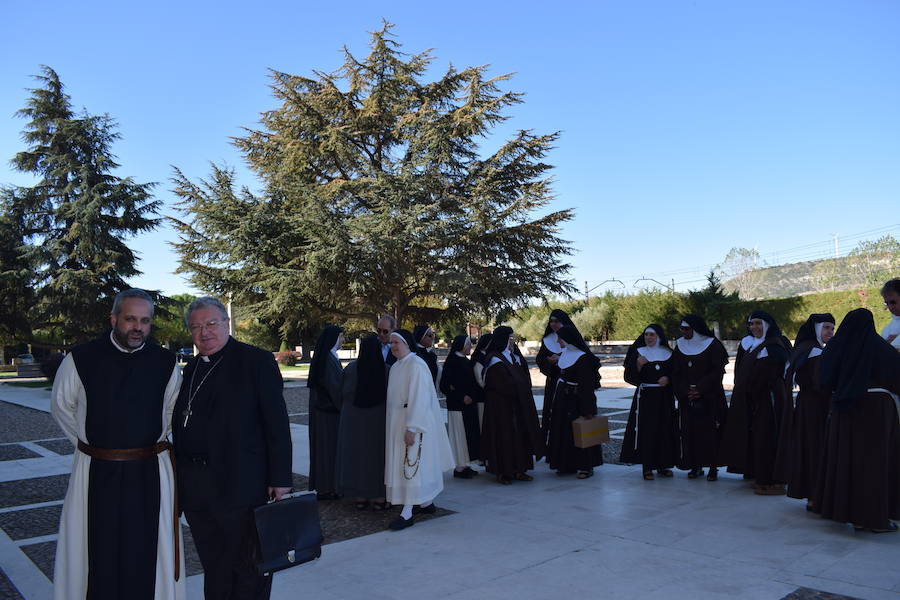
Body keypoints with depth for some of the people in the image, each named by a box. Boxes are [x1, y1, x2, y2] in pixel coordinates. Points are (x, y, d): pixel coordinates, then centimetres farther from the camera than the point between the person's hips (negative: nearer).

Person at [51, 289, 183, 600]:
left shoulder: (165, 363, -2)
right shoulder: (81, 359, -5)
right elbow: (61, 406, 10)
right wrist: (89, 445, 9)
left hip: (150, 473, 1)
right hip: (96, 472, 0)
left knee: (146, 557, 8)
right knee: (98, 556, 10)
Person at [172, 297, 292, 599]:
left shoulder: (256, 361, -7)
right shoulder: (192, 368, 13)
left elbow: (277, 424, -10)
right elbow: (182, 423, 15)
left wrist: (280, 477, -14)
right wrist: (180, 475, 10)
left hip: (240, 484, -6)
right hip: (194, 484, 6)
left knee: (248, 568, 6)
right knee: (213, 566, 19)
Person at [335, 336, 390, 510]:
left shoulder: (350, 369, -7)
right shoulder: (387, 370, -11)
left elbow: (342, 393, 3)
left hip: (353, 419, 2)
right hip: (379, 419, -1)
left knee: (356, 454, 11)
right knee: (377, 455, 8)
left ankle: (360, 497, 16)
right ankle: (379, 498, 11)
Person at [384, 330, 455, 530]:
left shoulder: (416, 365, -16)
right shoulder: (396, 367, 12)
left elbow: (418, 398, -21)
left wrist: (411, 428, -24)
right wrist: (394, 425, 14)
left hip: (415, 420, -9)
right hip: (397, 421, 9)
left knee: (411, 464, -8)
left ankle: (407, 513, -6)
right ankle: (426, 502, 26)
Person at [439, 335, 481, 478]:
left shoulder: (467, 362, 12)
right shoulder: (451, 362, -12)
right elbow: (444, 385, -15)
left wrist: (472, 396, -3)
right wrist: (461, 397, -17)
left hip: (470, 404, 8)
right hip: (457, 406, -8)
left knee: (470, 433, 10)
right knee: (459, 434, -3)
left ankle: (465, 465, 19)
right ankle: (459, 468, 6)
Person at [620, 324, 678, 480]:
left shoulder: (668, 354, 7)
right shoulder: (638, 353, 2)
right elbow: (630, 377, -2)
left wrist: (668, 379, -8)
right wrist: (638, 365, -19)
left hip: (664, 397, 2)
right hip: (645, 396, -2)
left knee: (664, 430, 4)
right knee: (646, 431, -6)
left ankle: (662, 465, 16)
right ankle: (647, 467, 1)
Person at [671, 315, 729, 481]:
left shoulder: (712, 345, -3)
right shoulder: (680, 346, 8)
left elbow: (718, 371, -8)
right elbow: (676, 373, 8)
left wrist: (700, 389, -13)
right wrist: (685, 391, -6)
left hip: (710, 397, -4)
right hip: (687, 398, 4)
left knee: (710, 432, -3)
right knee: (690, 432, 2)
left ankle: (713, 467, 5)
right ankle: (695, 466, 10)